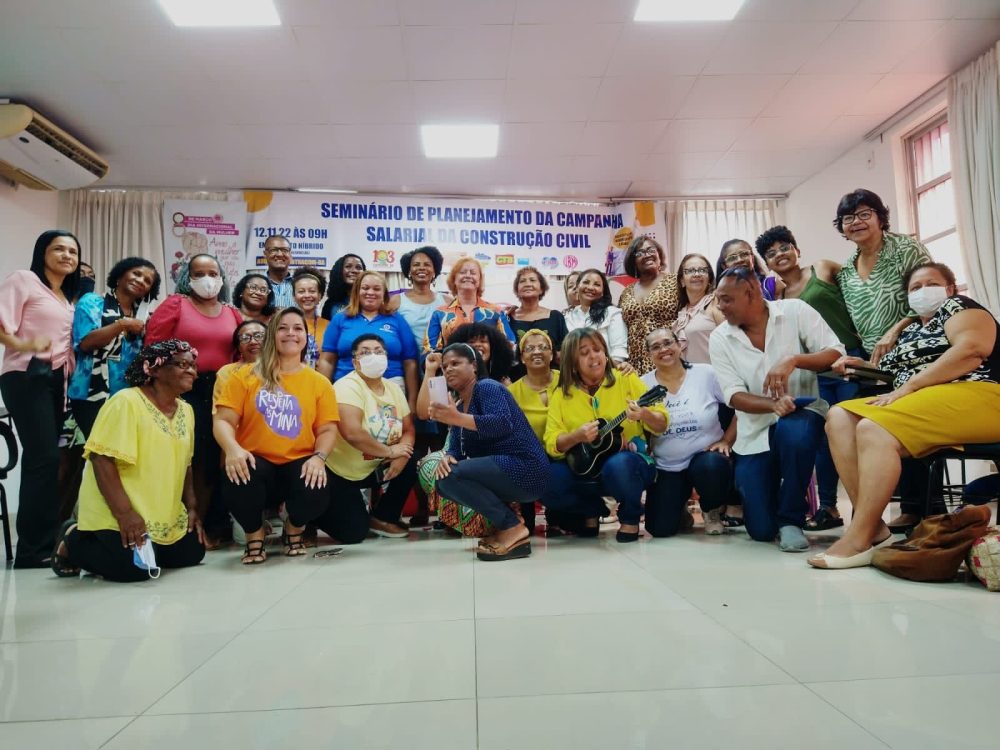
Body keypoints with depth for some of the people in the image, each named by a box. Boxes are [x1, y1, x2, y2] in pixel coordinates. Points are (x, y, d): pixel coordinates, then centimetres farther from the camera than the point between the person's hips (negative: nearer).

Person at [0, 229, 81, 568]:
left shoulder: (69, 297, 20)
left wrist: (71, 373, 12)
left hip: (56, 380, 7)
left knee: (40, 459, 5)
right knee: (45, 457, -13)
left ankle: (38, 543, 8)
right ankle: (33, 548, -6)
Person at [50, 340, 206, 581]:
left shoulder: (186, 410, 8)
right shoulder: (126, 402, -16)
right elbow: (101, 459, -22)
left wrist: (192, 507, 7)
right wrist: (125, 513, -28)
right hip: (115, 513, -8)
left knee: (192, 553, 4)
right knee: (136, 568, -21)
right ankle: (73, 543, 6)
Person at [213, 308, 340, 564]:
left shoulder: (320, 382, 7)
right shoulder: (246, 375, 4)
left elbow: (328, 429, 3)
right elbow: (223, 420, -1)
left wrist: (319, 457, -18)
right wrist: (233, 449, -22)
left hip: (298, 465, 1)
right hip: (255, 462, 0)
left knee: (317, 494, -30)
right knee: (237, 480, -34)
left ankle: (294, 529, 12)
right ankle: (255, 535, 2)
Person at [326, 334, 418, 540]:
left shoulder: (394, 388, 1)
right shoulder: (348, 386, -22)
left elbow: (409, 429, 0)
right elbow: (352, 433, -34)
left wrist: (401, 456, -22)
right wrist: (390, 451, -23)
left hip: (373, 468, 7)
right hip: (340, 471, -7)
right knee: (353, 534, -11)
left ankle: (382, 518, 6)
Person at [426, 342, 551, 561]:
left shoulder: (487, 387, -9)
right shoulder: (458, 405, 16)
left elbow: (503, 424, -28)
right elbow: (456, 449, 9)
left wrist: (457, 419, -38)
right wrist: (447, 458, -14)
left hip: (525, 470, -9)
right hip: (499, 472, 9)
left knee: (450, 476, -21)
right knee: (443, 480, 7)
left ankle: (513, 529, -15)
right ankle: (505, 523, 3)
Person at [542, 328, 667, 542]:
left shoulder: (626, 380, 0)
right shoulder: (562, 395, 3)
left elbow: (662, 425, -3)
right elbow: (552, 444, -5)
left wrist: (645, 415, -26)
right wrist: (577, 436, -25)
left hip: (629, 461, -2)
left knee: (618, 465, -37)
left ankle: (630, 516, -2)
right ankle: (590, 509, 8)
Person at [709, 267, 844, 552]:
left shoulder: (795, 311, -6)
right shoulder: (719, 338, -3)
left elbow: (836, 354, -12)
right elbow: (734, 396, -10)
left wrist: (793, 360, -30)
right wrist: (774, 405, -29)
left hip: (801, 413, -1)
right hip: (755, 433, 2)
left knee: (793, 433, -41)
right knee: (761, 530, -4)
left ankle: (790, 519, -15)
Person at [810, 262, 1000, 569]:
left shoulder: (959, 307, 6)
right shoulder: (910, 331, 28)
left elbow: (972, 349, -14)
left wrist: (907, 388, -16)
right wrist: (862, 365, 5)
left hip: (974, 397, -8)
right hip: (921, 405, 8)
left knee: (875, 429, -30)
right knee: (839, 417, -12)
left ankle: (859, 540, -32)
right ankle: (873, 527, -23)